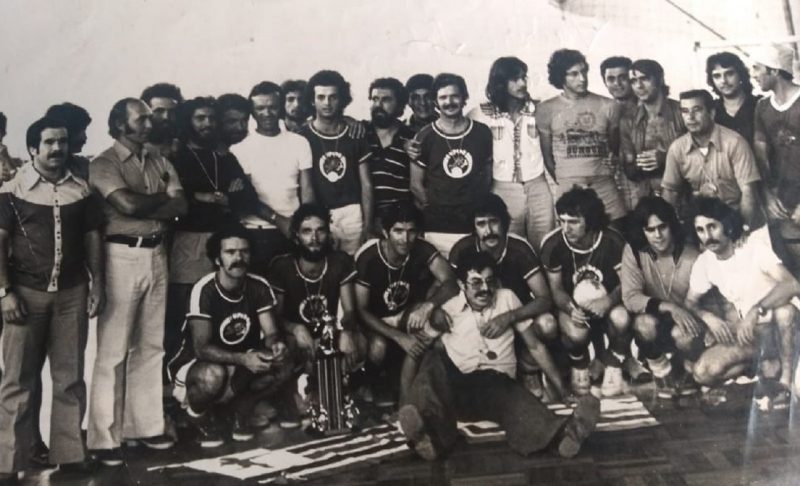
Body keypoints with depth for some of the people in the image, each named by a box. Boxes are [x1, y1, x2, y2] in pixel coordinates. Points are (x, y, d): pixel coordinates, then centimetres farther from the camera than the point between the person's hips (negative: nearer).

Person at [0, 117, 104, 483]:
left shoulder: (81, 189, 7)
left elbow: (92, 238, 10)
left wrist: (97, 284, 4)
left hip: (72, 292, 3)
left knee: (70, 376, 7)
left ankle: (70, 453, 16)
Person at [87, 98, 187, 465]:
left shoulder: (158, 161, 14)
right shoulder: (105, 163, -4)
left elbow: (181, 207, 3)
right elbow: (128, 205, -19)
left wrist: (145, 206, -12)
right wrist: (163, 196, -2)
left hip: (156, 253, 6)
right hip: (122, 255, -6)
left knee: (151, 345, 10)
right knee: (113, 350, -3)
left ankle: (144, 425, 21)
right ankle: (105, 437, 3)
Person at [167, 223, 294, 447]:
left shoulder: (259, 286, -9)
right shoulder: (204, 289, -24)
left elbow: (271, 333, -9)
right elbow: (202, 348, -29)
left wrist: (277, 345, -35)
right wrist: (243, 359, -44)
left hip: (238, 365, 4)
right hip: (194, 364, -4)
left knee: (283, 364, -22)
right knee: (214, 375, -39)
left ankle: (241, 407, 5)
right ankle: (197, 413, -2)